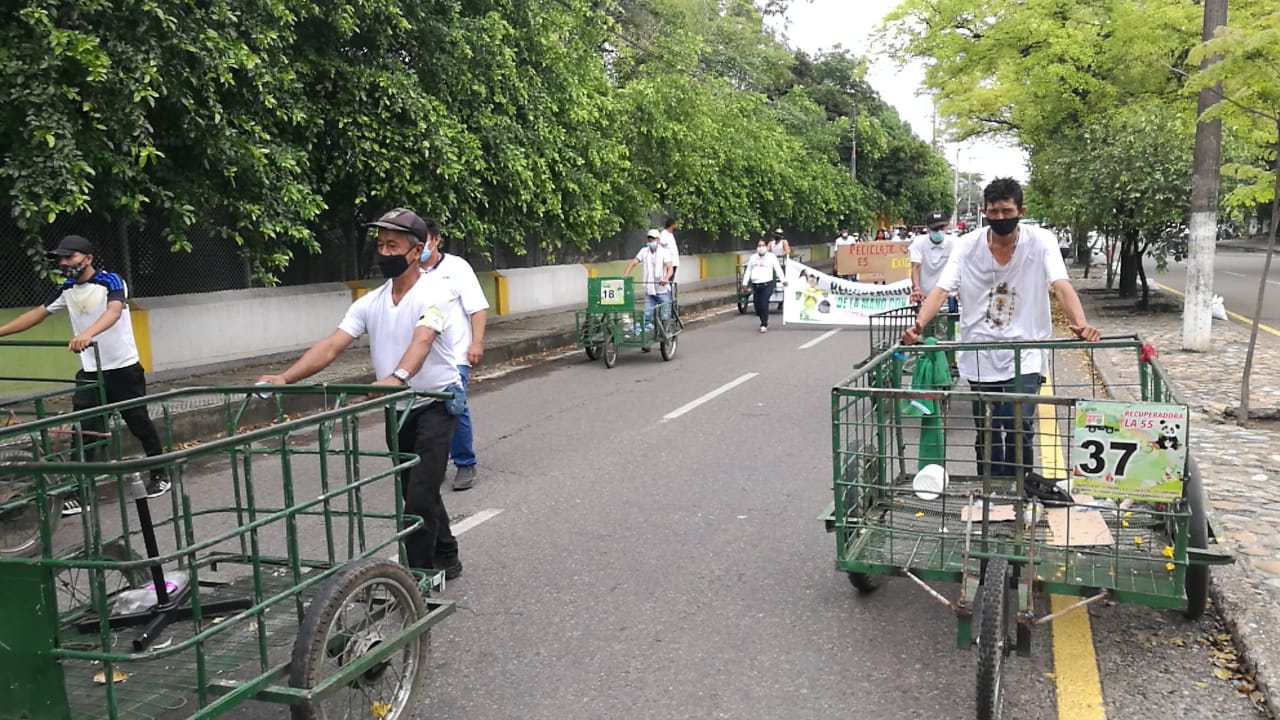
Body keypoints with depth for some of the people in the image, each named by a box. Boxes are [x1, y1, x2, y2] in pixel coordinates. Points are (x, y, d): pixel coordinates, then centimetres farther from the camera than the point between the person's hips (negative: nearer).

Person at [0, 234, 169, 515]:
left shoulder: (111, 281, -13)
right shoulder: (65, 290, 6)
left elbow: (113, 312, -31)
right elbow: (37, 314, 13)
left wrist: (87, 333, -49)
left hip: (123, 368, -5)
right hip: (89, 372, 5)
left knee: (139, 424, 6)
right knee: (83, 432, 0)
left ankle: (159, 474, 23)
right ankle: (78, 491, 4)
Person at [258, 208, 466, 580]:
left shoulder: (433, 294, -16)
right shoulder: (370, 303, 2)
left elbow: (422, 341, -36)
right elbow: (329, 346, -7)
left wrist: (397, 377, -56)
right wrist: (284, 378, -22)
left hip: (436, 402, -7)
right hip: (397, 408, 7)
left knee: (419, 494, -13)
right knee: (415, 491, 17)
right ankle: (445, 559, 34)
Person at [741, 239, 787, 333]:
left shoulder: (771, 256, 4)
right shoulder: (753, 257, 16)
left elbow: (778, 269, -1)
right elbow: (748, 271, 19)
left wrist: (783, 280, -10)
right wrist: (745, 283, 15)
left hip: (767, 285, -4)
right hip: (755, 285, 4)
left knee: (764, 304, -12)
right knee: (757, 305, 4)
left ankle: (764, 325, -3)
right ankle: (764, 321, 26)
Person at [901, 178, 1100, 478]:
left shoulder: (1041, 241, -7)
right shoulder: (967, 245, -4)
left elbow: (1061, 285, -19)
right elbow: (941, 290, -13)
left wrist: (1081, 323, -38)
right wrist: (918, 325, -31)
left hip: (1024, 358, -2)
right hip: (980, 357, 2)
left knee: (1019, 431, -12)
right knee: (986, 435, 10)